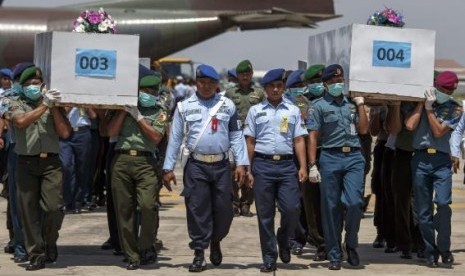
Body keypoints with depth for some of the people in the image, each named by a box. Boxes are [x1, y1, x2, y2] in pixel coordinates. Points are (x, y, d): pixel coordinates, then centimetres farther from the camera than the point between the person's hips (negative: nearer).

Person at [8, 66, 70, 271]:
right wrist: (45, 105, -14)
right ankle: (36, 255, 9)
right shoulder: (17, 105, 9)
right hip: (26, 163, 0)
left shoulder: (54, 106, 13)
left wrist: (54, 107, -2)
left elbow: (65, 133, 2)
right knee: (29, 210, 1)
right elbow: (21, 122, -14)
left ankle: (50, 241, 16)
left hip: (51, 162, 0)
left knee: (53, 207, -11)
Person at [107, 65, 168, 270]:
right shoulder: (124, 109, 17)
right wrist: (124, 110, 4)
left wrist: (138, 116, 0)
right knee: (124, 210, 1)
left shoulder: (158, 112, 15)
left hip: (146, 161, -1)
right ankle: (132, 255, 9)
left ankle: (146, 247, 3)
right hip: (121, 159, 1)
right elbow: (111, 132, 7)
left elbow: (156, 137, 0)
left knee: (148, 205, -18)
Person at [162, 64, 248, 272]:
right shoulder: (185, 107, 5)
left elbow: (236, 135, 6)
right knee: (197, 209, -1)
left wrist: (241, 163, -2)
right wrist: (168, 168, 2)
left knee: (224, 208, 4)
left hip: (221, 165, 1)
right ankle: (199, 254, 9)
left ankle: (215, 242, 31)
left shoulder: (228, 106, 7)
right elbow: (175, 138, 5)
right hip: (196, 165, -1)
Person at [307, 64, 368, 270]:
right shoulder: (319, 106, 6)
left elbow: (363, 129, 8)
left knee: (354, 202, -13)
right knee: (331, 208, 2)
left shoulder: (352, 103, 15)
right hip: (330, 158, -1)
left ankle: (351, 244, 11)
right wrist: (312, 165, -7)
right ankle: (334, 255, 11)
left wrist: (361, 104, 6)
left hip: (354, 157, 2)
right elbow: (313, 136, 0)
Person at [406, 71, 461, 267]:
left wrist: (429, 109, -4)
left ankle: (444, 249, -1)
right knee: (423, 211, 2)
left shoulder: (455, 109, 7)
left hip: (442, 161, -1)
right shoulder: (419, 103, 10)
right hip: (420, 159, 1)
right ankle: (430, 252, 12)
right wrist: (422, 103, -1)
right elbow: (410, 125, -6)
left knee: (443, 203, -18)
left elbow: (438, 132, -3)